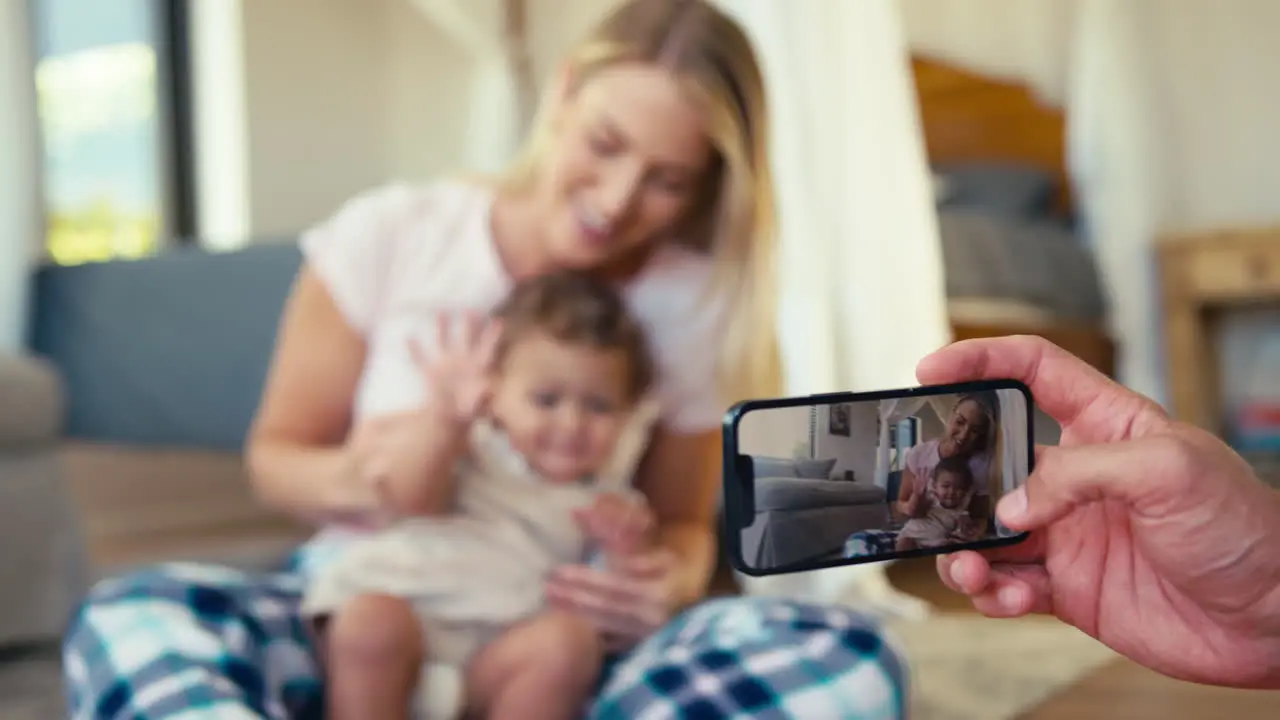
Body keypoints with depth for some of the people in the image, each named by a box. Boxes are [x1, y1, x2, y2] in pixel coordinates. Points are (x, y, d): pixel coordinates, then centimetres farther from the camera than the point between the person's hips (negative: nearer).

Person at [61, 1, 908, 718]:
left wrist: (674, 577, -12)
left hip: (555, 648, 1)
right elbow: (273, 455, 5)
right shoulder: (389, 236, -6)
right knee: (130, 619, -32)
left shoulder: (693, 306, -2)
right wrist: (351, 478, -18)